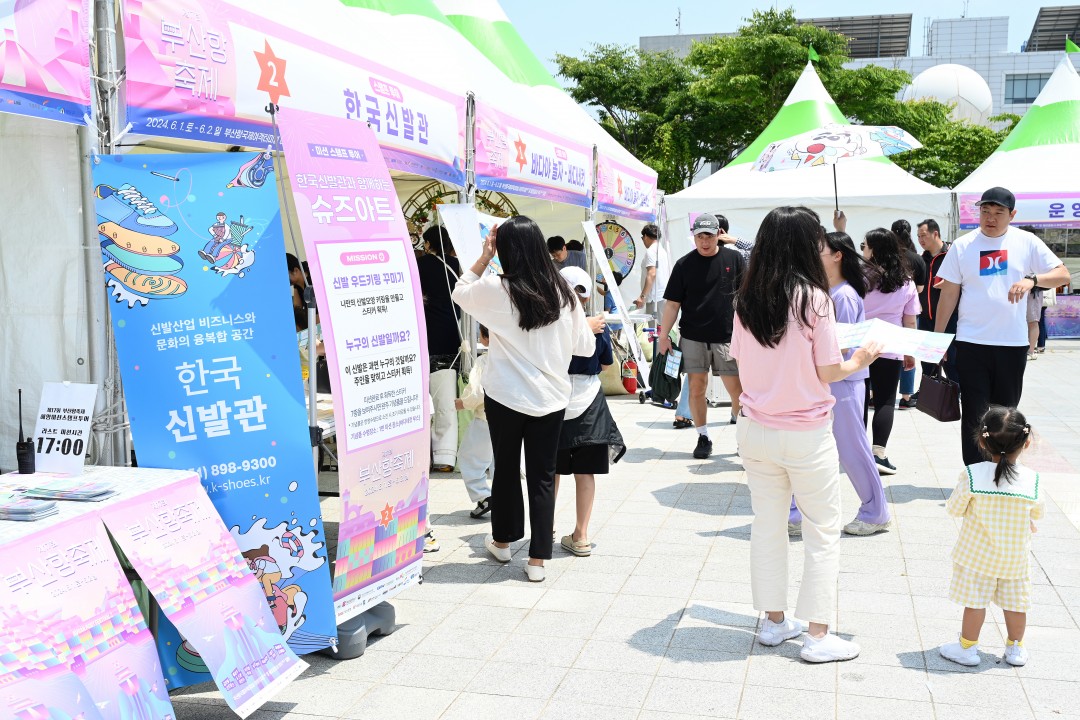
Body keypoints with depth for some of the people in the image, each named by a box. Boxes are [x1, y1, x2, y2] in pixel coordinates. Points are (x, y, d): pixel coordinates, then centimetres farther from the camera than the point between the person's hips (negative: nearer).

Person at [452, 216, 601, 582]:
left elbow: (459, 293, 9)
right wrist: (591, 326, 25)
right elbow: (585, 347, 4)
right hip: (551, 397, 1)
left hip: (505, 396, -1)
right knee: (542, 476, 8)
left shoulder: (495, 289, -12)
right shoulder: (562, 292, -5)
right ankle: (538, 559, 12)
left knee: (506, 468, 17)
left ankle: (503, 540, 35)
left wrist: (484, 256, 8)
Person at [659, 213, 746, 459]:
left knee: (737, 390, -3)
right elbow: (673, 303, 3)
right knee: (697, 388, 4)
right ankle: (703, 437, 18)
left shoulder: (734, 258, 2)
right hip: (693, 338, 1)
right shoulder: (684, 264, 2)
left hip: (727, 337, -1)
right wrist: (664, 335, -2)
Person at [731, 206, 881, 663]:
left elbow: (740, 362, 5)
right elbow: (828, 372, -11)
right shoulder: (813, 298, -15)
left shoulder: (746, 300, -1)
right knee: (822, 532, 9)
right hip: (805, 436, -5)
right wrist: (860, 361, 7)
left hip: (756, 431, 5)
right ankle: (818, 635, 13)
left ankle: (773, 621, 27)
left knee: (766, 526, 16)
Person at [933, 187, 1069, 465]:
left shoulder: (1027, 242, 0)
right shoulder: (963, 246, -1)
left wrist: (1032, 279, -23)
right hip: (971, 343, -1)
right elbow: (949, 293, 3)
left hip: (1013, 343, 1)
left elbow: (1063, 275, -2)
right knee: (973, 414, 0)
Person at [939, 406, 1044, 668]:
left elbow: (954, 509, -10)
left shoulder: (971, 475, -21)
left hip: (977, 555, -2)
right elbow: (1038, 512, 2)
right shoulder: (1031, 480, -14)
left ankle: (967, 648, 19)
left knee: (975, 601, 8)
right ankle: (1015, 649, 31)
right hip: (1015, 557, 2)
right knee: (1015, 602, 17)